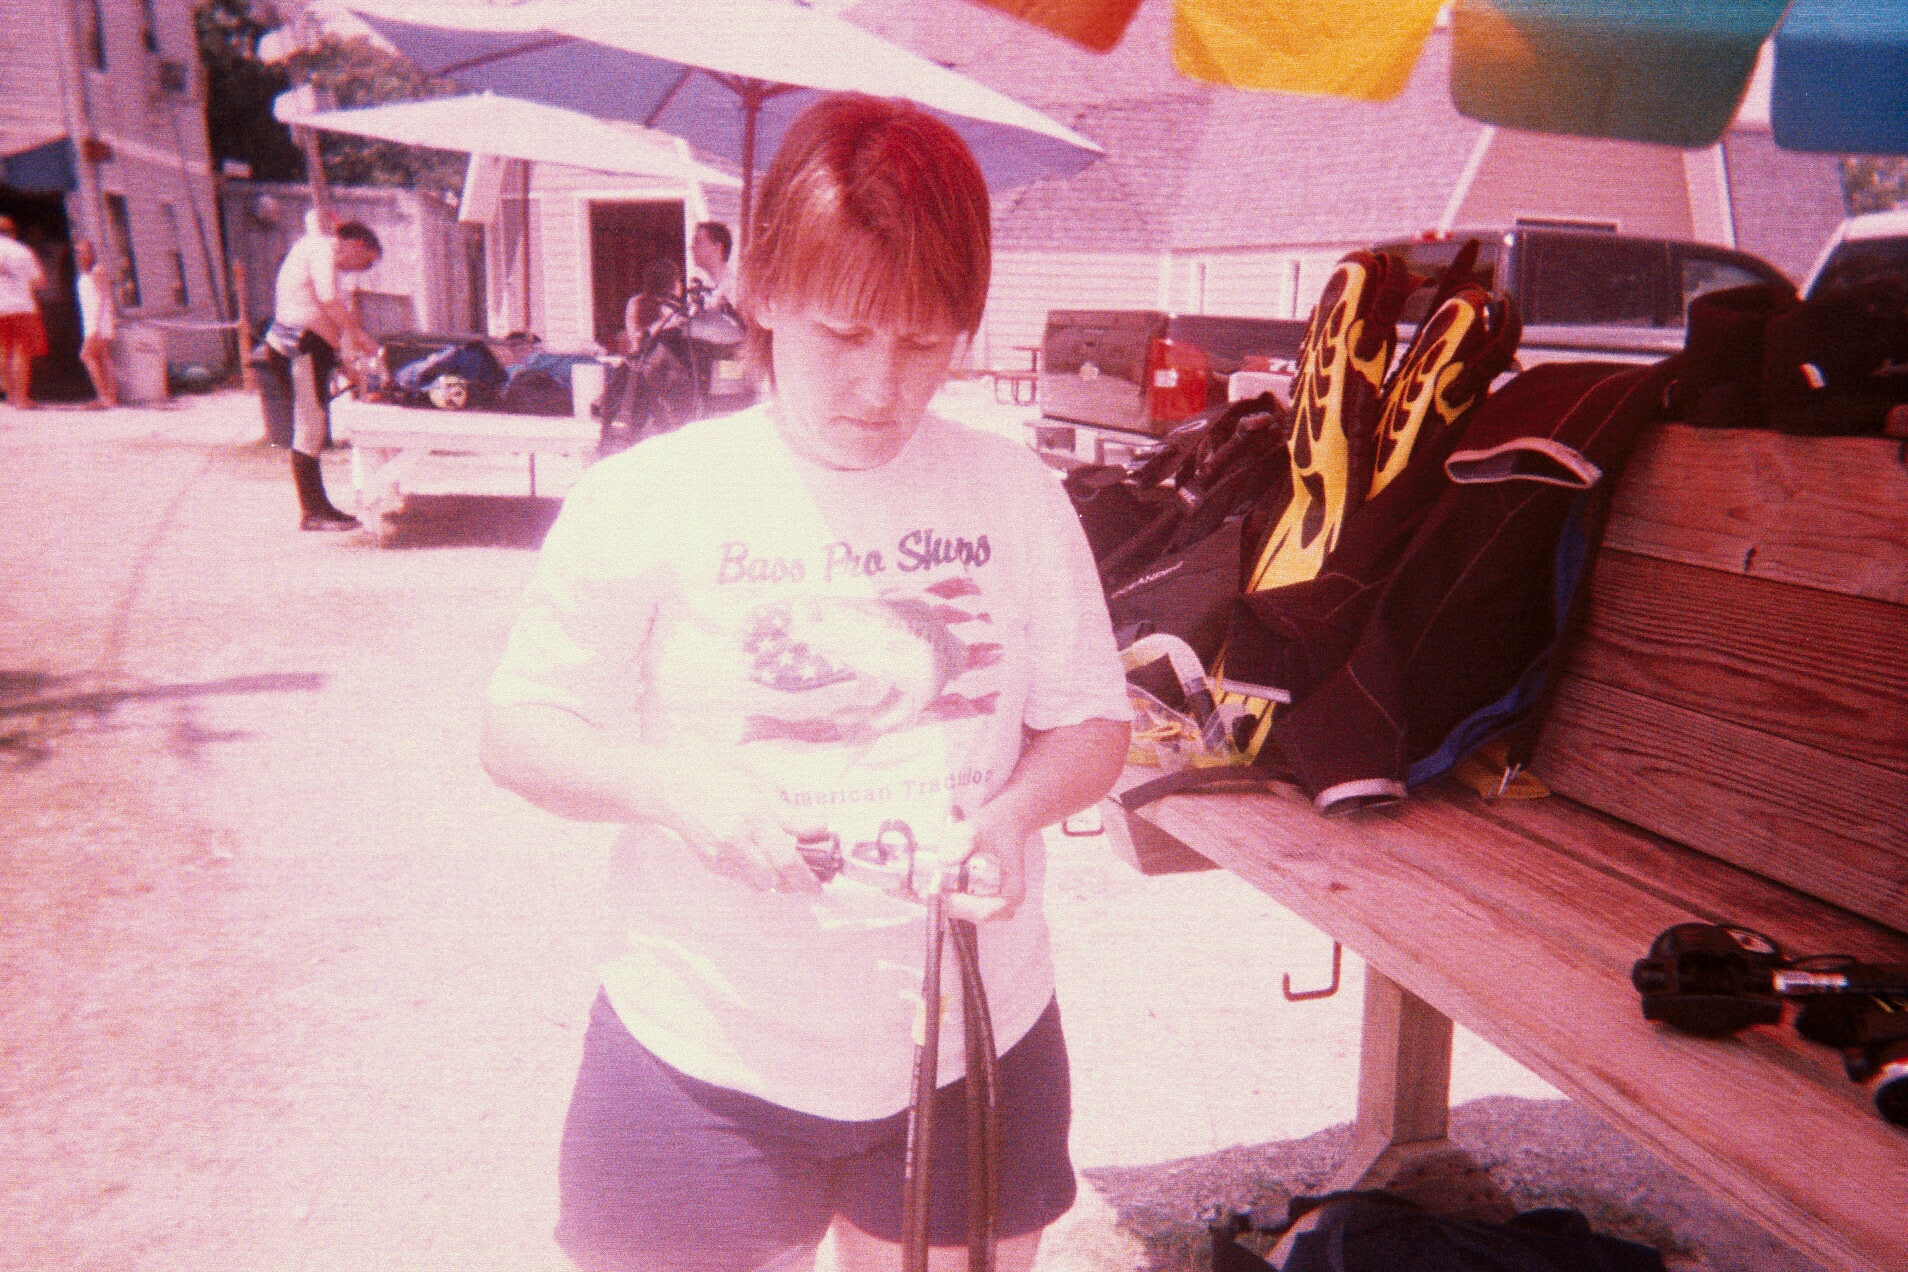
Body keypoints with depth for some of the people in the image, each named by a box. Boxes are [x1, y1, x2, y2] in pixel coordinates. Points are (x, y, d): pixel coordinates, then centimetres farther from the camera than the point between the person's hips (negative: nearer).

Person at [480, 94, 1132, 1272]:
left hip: (974, 1047, 3)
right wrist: (674, 788, -21)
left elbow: (1093, 724, 5)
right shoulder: (649, 499, -9)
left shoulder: (1018, 496, -2)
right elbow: (520, 730, -2)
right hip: (708, 1058, -2)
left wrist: (1015, 810, -16)